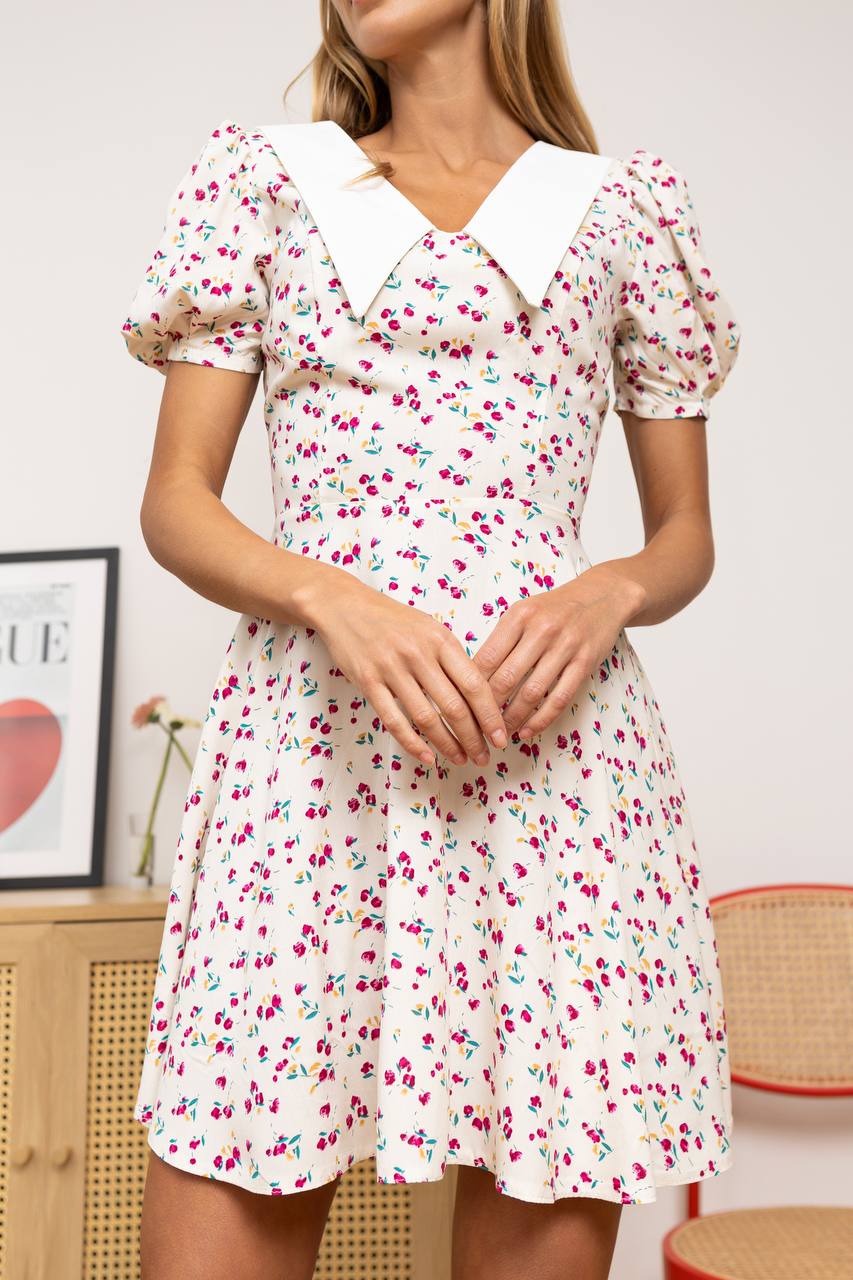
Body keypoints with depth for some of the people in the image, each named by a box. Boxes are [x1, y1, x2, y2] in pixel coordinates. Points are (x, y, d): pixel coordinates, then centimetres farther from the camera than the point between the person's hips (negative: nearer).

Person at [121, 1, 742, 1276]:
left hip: (556, 746, 1)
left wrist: (607, 593, -8)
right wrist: (339, 601, -11)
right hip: (307, 735, 0)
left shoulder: (629, 203, 13)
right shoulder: (260, 176, 13)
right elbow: (174, 502, 7)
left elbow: (687, 534, 15)